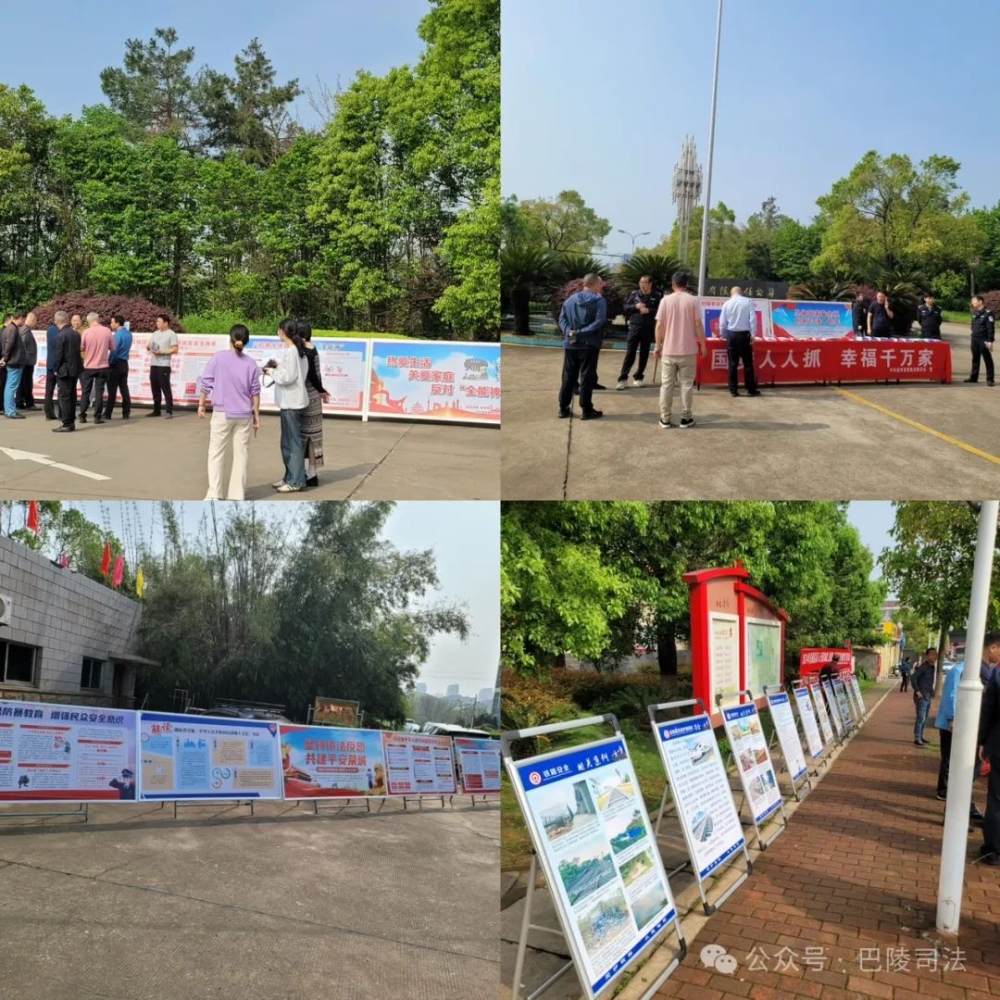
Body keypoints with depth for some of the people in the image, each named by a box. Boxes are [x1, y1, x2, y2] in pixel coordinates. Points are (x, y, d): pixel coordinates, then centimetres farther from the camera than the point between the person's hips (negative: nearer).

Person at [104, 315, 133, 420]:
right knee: (124, 389, 7)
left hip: (116, 364, -8)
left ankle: (107, 414, 0)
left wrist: (109, 362, -7)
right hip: (124, 363, 8)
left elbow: (113, 350, -16)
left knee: (112, 390, -4)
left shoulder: (117, 335, -15)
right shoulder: (129, 334, 10)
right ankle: (126, 414, 7)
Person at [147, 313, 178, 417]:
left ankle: (169, 411, -4)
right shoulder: (155, 333, 17)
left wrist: (162, 352, -18)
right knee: (155, 388, 9)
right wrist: (149, 347, -2)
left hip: (164, 365, -7)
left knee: (165, 388, -7)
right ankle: (156, 410, 16)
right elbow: (149, 346, 21)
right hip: (153, 364, 7)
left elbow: (175, 350, -10)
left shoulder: (171, 334, -4)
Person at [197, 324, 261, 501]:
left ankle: (214, 494, 1)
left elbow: (206, 382, -3)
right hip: (244, 415, 2)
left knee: (216, 453, 6)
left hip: (222, 413, -2)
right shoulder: (250, 363, 1)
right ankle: (237, 495, 8)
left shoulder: (218, 357, -5)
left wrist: (201, 404, 9)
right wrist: (256, 415, 10)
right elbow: (255, 392, 2)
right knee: (241, 454, 8)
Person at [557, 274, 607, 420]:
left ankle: (563, 408, 14)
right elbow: (599, 321, -17)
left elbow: (562, 319, 3)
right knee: (587, 377, 1)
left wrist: (569, 332, -10)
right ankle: (587, 410, 5)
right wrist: (581, 333, -19)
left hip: (570, 344, 5)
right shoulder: (599, 300, -4)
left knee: (568, 377, 11)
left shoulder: (570, 299, 11)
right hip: (589, 344, -5)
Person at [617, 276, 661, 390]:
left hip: (648, 329, 0)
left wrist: (648, 311, -18)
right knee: (630, 353, -5)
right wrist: (635, 306, -12)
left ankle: (639, 377, 19)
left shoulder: (657, 296, 2)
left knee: (644, 354, 8)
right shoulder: (634, 294, 7)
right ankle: (623, 378, -5)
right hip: (635, 327, 0)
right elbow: (625, 307, 6)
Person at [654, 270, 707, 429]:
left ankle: (665, 418, 6)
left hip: (669, 350, 1)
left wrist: (658, 346, 6)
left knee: (666, 384, 6)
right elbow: (698, 325, -6)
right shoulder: (693, 301, -4)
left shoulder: (666, 300, -2)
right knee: (687, 384, 6)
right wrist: (703, 345, 4)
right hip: (688, 350, -1)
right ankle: (685, 418, 8)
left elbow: (659, 325, -3)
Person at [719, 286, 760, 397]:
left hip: (731, 335, 2)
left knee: (733, 363, 5)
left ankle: (733, 390, 5)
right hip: (744, 335, -2)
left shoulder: (727, 304, 4)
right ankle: (751, 390, 7)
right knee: (748, 363, 4)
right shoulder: (748, 302, -1)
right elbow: (753, 319, -7)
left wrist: (724, 336, 18)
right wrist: (753, 334, -3)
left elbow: (722, 323, 6)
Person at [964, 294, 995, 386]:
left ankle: (989, 379, 1)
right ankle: (973, 377, 19)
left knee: (987, 360, -2)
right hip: (975, 340, 7)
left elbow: (991, 328, -14)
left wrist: (990, 341, -18)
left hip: (984, 340, -7)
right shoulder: (975, 313, 12)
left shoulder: (987, 313, -11)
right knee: (975, 359, 12)